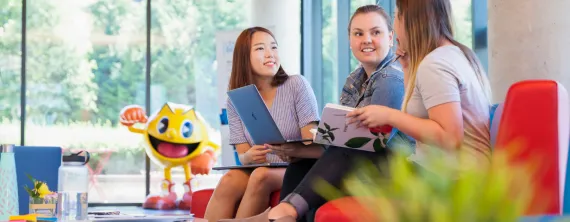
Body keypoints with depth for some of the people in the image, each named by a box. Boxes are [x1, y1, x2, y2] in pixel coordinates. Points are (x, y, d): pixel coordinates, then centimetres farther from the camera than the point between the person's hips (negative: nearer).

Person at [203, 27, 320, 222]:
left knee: (261, 176, -34)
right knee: (230, 180, -31)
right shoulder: (236, 101, 4)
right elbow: (242, 156, 0)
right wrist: (249, 157, -25)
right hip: (257, 171, 2)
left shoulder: (297, 85, -3)